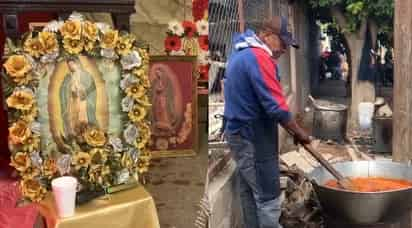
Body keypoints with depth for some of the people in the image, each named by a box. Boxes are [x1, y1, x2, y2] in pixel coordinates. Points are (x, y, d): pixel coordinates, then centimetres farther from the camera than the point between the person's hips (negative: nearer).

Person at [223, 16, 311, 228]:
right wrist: (299, 132, -8)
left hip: (240, 134, 10)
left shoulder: (241, 53, 13)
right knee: (268, 199, -1)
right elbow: (276, 107, -23)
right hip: (254, 139, -10)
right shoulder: (259, 57, -19)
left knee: (249, 195, 17)